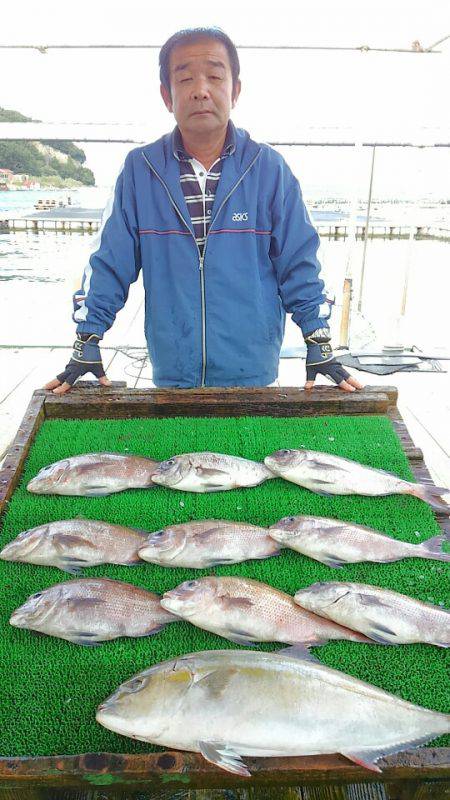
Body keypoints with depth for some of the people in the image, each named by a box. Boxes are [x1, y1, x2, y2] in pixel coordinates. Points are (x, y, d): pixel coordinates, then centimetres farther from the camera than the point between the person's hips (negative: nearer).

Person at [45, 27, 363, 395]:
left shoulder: (270, 168, -1)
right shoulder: (139, 169, -1)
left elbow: (298, 265, 1)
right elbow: (109, 264, 2)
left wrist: (320, 345, -2)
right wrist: (86, 342, 0)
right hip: (171, 375, 1)